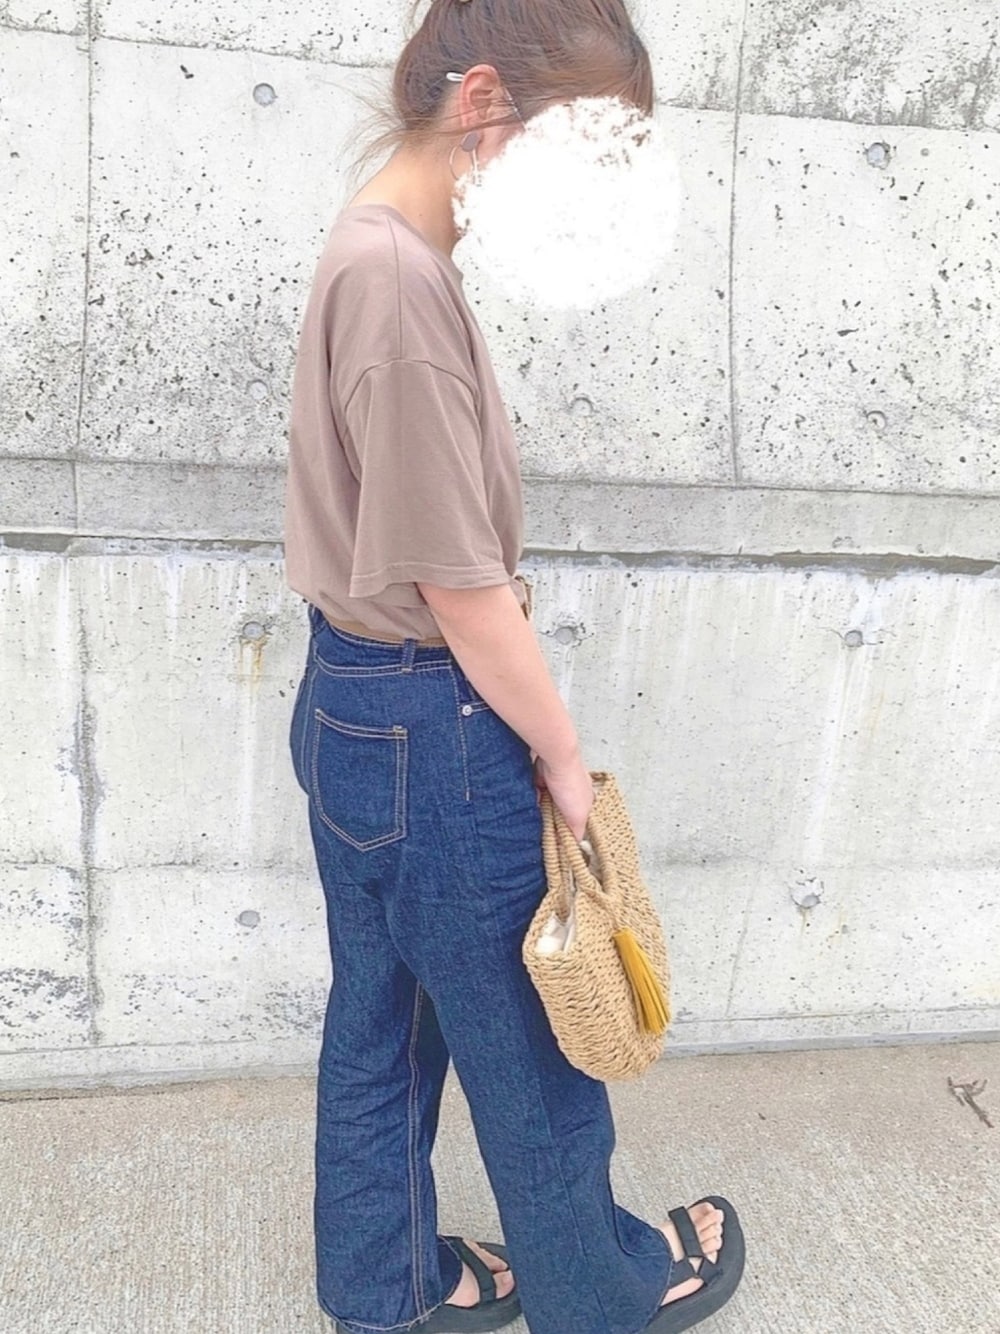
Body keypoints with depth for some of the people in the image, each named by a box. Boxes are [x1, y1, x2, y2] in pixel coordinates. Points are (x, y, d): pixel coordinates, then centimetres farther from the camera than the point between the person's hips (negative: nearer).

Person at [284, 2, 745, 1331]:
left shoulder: (377, 251, 6)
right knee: (532, 1041, 14)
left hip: (359, 710, 9)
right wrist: (564, 754, -9)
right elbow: (458, 584, -22)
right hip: (429, 732, -9)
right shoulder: (403, 277, -24)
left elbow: (419, 533, 8)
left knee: (383, 1019, 22)